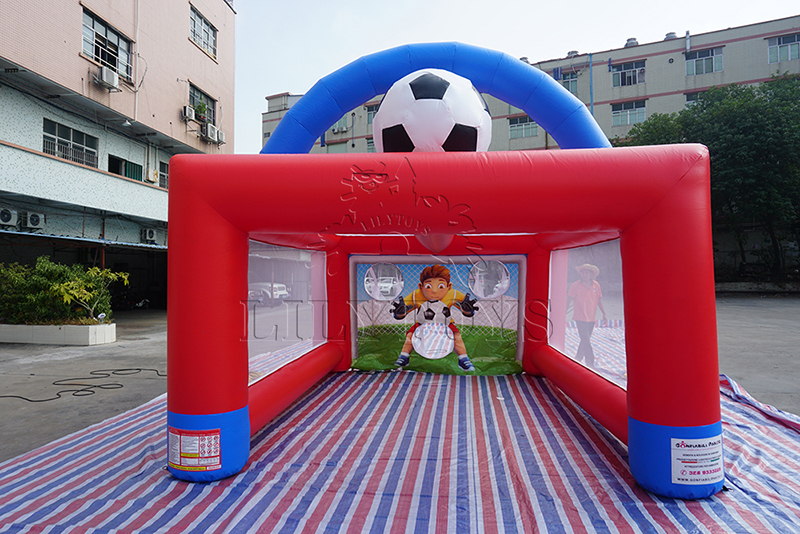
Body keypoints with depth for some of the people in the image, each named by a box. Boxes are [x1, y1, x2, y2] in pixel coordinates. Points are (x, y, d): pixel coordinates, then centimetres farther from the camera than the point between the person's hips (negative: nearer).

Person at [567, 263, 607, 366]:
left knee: (585, 341, 13)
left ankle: (577, 360, 27)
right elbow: (569, 301, -3)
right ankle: (590, 364, -4)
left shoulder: (596, 285, 5)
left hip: (591, 318, 5)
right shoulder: (575, 285, -7)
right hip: (580, 318, -5)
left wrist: (604, 314, 6)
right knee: (586, 342, -11)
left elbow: (599, 300, 11)